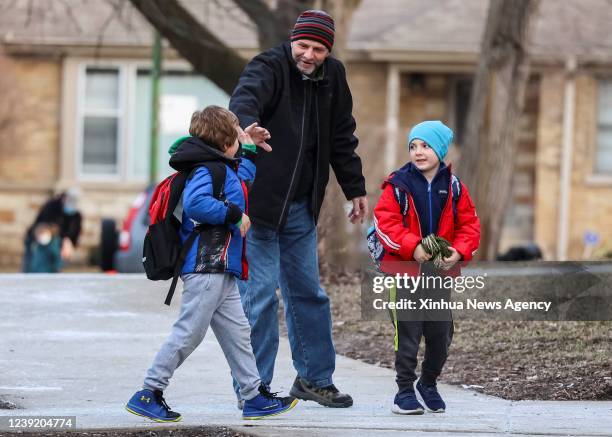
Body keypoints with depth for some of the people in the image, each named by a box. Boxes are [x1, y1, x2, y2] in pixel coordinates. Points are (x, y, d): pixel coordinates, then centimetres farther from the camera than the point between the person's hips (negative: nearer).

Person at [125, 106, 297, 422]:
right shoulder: (206, 170, -12)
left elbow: (242, 180, 42)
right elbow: (195, 203, -29)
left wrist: (250, 150, 34)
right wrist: (234, 215, -20)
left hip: (221, 270, 11)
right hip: (205, 268, -11)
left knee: (237, 333, 12)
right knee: (189, 332, -9)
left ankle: (255, 397, 16)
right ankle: (148, 394, -5)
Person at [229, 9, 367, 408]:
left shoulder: (333, 76, 5)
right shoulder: (269, 67, -15)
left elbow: (342, 136, 17)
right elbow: (245, 98, -38)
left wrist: (355, 188, 18)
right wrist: (247, 127, -60)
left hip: (300, 207, 7)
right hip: (258, 202, -7)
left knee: (308, 291, 14)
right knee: (259, 294, -7)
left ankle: (315, 378, 26)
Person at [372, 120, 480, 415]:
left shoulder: (454, 187, 3)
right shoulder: (398, 185, -6)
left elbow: (469, 224, 5)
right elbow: (385, 223, -12)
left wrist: (459, 251, -12)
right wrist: (413, 247, -22)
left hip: (441, 272, 3)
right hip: (405, 271, -3)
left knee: (441, 333, 9)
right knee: (408, 333, -3)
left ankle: (429, 384, 30)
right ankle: (405, 390, 8)